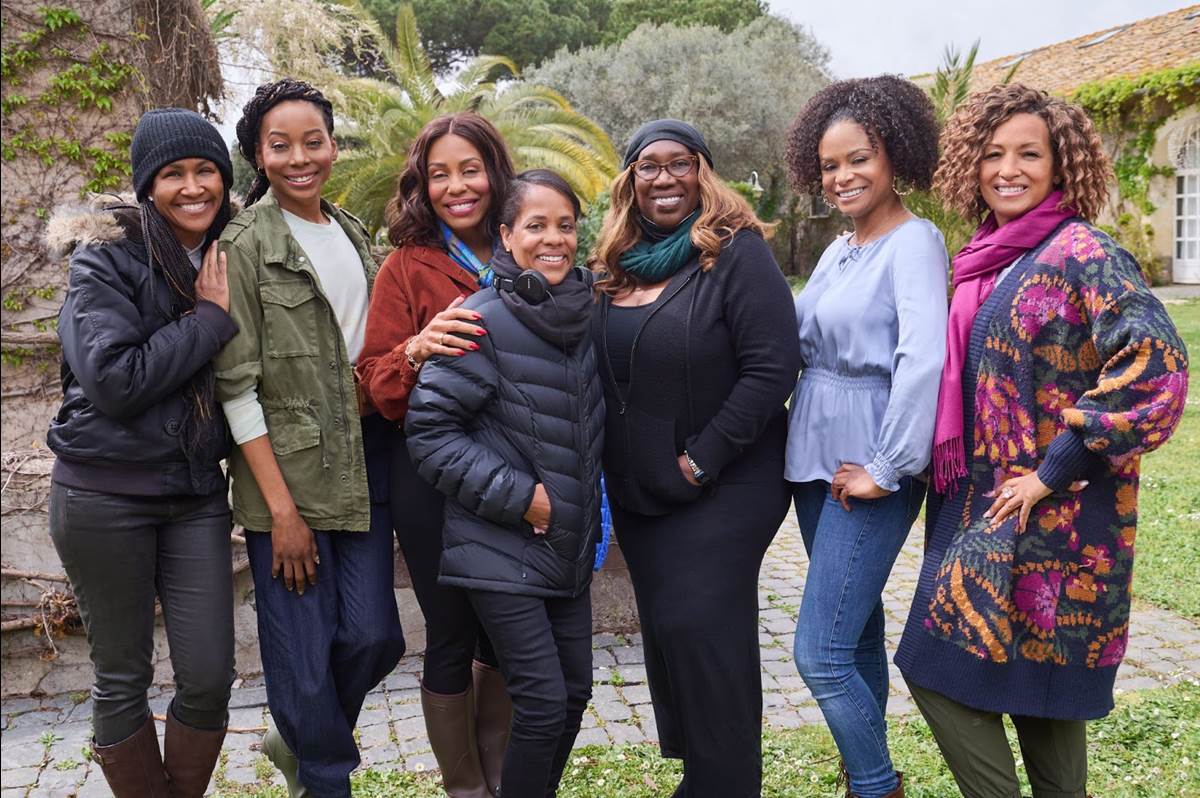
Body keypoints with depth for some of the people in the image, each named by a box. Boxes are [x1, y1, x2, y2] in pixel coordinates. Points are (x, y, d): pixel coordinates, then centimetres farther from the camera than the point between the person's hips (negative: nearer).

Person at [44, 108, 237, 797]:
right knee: (123, 678, 8)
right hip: (106, 494, -4)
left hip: (196, 493, 4)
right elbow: (113, 379, -20)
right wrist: (209, 318, -17)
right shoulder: (107, 259, -9)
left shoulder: (229, 257, 5)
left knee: (211, 676, 3)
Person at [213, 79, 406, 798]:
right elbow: (237, 384, -12)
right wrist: (281, 506, -14)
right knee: (303, 651, 1)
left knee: (374, 636, 6)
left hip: (362, 463, 6)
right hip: (287, 474, -6)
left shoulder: (352, 233, 12)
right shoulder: (244, 245, -8)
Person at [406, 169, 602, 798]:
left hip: (569, 544, 7)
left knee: (575, 691, 12)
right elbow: (428, 427, -16)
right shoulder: (484, 321, -16)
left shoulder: (585, 317, 6)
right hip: (500, 548, -7)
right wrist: (517, 495, -18)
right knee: (543, 701, -6)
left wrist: (585, 511, 13)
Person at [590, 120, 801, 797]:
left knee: (699, 631, -7)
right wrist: (617, 464, 4)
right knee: (665, 632, 13)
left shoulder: (737, 252, -12)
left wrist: (702, 460, -19)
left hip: (721, 488, -6)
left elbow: (773, 366, -19)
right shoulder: (618, 264, 8)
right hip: (637, 490, 7)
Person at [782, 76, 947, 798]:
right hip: (819, 463, 8)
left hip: (870, 472, -8)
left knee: (820, 654, -7)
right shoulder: (840, 250, 14)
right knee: (857, 628, 19)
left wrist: (887, 468, -21)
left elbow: (924, 359, -24)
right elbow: (798, 340, 11)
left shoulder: (914, 241, -12)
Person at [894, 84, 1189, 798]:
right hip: (986, 504, 8)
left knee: (943, 668, -5)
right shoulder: (989, 261, 11)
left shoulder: (1081, 252, -13)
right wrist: (962, 484, 12)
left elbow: (1155, 366, -25)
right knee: (1039, 680, 15)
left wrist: (1056, 471, -21)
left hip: (1047, 516, -8)